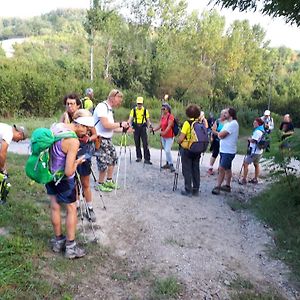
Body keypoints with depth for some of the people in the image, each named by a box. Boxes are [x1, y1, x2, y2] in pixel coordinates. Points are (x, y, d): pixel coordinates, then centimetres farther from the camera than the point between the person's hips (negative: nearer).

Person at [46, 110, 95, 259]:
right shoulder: (73, 142, -29)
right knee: (71, 210, 10)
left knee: (55, 207, 19)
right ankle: (70, 247, 19)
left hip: (49, 173, 8)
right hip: (63, 179, -7)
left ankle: (58, 241, 35)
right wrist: (78, 161, -11)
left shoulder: (55, 126, -7)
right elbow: (68, 172, -29)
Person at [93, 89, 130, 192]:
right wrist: (120, 124, -15)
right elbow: (106, 125, -25)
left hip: (107, 139, 10)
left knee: (113, 158, 16)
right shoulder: (102, 107, -16)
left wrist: (123, 129, 8)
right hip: (100, 140, -10)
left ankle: (109, 181, 31)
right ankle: (100, 184, 14)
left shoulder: (109, 109, 14)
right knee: (105, 162, -6)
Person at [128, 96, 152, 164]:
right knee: (137, 144, 9)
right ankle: (139, 157, 22)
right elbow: (130, 119, -2)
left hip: (143, 128, -1)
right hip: (136, 128, 1)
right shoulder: (133, 110, 4)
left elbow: (148, 120, 5)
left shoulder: (145, 110, 4)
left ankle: (147, 159, -7)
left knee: (145, 144, -7)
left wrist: (150, 125, -13)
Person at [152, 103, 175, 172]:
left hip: (169, 136, -8)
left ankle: (171, 165, -4)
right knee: (165, 150, 14)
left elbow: (169, 126, -23)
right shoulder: (162, 117, 12)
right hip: (163, 136, 8)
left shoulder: (170, 116, -13)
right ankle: (167, 163, 25)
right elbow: (159, 125, 10)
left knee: (167, 150, -13)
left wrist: (164, 132, -37)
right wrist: (153, 130, -5)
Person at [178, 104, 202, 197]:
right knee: (196, 169, 13)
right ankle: (196, 190, 20)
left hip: (187, 150, -5)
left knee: (187, 170, 4)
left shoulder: (187, 123, -14)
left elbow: (181, 138, -17)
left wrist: (178, 142, 2)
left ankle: (188, 190, 7)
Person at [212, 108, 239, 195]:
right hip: (224, 150, 9)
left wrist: (220, 133, 0)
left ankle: (218, 187, -8)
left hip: (228, 151, -9)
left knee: (222, 168, -11)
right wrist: (221, 134, -8)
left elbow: (221, 134, -21)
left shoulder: (233, 123, -16)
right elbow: (220, 135, 13)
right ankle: (227, 186, 24)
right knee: (227, 168, 15)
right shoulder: (227, 123, 14)